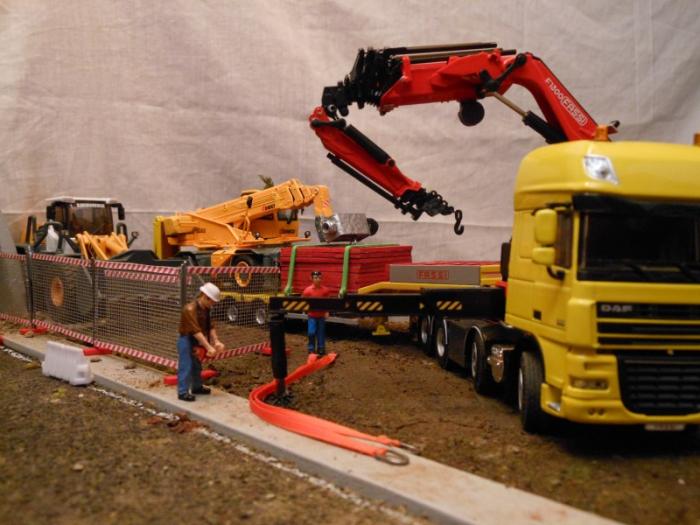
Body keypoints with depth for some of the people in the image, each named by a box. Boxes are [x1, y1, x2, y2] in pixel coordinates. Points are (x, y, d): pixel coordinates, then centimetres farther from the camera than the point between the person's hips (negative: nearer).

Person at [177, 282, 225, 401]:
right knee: (186, 367, -5)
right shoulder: (190, 309, -27)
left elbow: (210, 326, 0)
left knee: (197, 366, 19)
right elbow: (196, 331, -32)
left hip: (196, 342, 9)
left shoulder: (206, 309, 2)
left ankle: (197, 387, 34)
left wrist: (216, 341, -15)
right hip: (186, 341, -9)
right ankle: (183, 392, 2)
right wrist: (208, 347, -33)